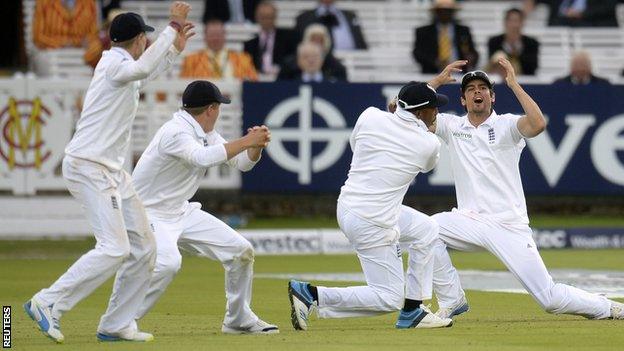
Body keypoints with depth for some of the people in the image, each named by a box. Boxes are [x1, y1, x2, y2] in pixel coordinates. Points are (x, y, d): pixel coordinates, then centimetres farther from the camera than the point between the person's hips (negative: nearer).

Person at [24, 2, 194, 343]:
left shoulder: (117, 64, 17)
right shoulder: (114, 64, -13)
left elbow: (144, 75, 40)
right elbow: (142, 69, -37)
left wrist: (175, 47, 35)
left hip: (111, 172, 10)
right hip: (88, 168, -10)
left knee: (143, 247, 8)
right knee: (114, 248, -19)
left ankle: (116, 325, 11)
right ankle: (47, 304, -15)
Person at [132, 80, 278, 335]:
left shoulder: (205, 133, 6)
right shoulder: (175, 132, -23)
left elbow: (242, 162, 10)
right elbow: (203, 158, -41)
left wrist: (257, 144, -11)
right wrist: (246, 141, -35)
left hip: (182, 213, 9)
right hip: (149, 215, -9)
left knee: (240, 251, 4)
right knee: (167, 262, -35)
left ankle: (239, 320, 18)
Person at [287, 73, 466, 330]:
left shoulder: (371, 116, -2)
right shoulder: (429, 144, -10)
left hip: (347, 205, 8)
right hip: (372, 223, -8)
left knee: (426, 230, 25)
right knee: (389, 299, 2)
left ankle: (412, 313, 27)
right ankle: (310, 294, -7)